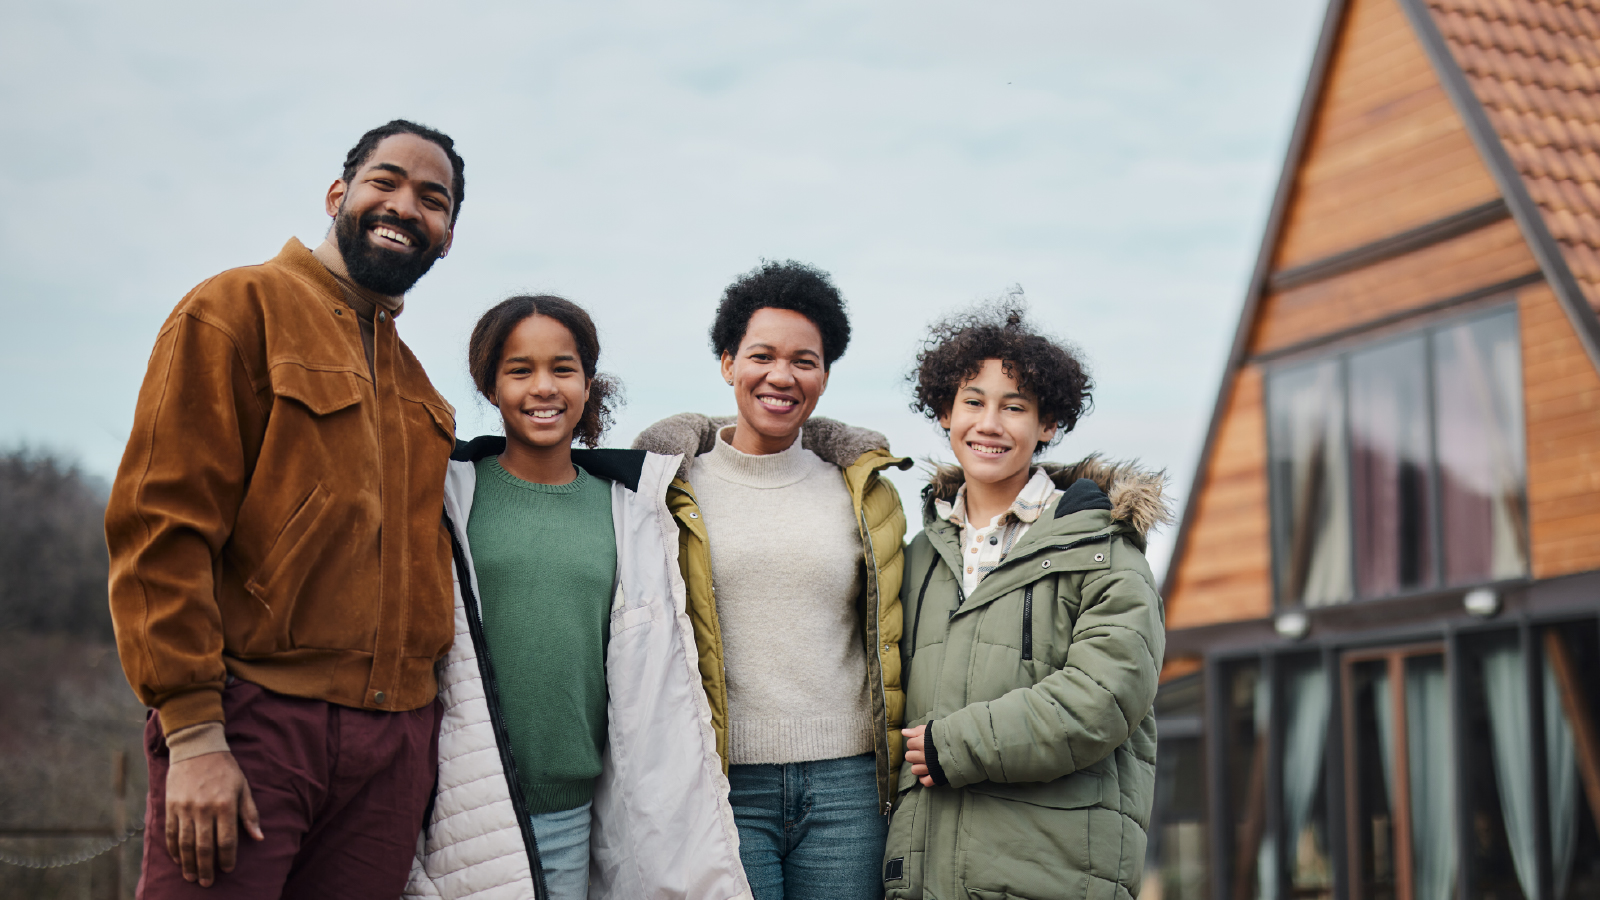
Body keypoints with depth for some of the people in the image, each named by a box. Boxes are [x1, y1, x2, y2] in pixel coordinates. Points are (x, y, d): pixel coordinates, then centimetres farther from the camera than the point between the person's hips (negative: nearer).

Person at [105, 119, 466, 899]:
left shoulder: (417, 390, 20)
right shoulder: (238, 308, 0)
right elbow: (162, 523, -8)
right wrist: (193, 733, -15)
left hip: (392, 744, 6)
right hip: (255, 718, -6)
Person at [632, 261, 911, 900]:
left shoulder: (863, 493, 11)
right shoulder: (674, 491, 4)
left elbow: (889, 643, 15)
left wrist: (900, 774, 11)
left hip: (846, 783, 2)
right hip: (725, 787, -2)